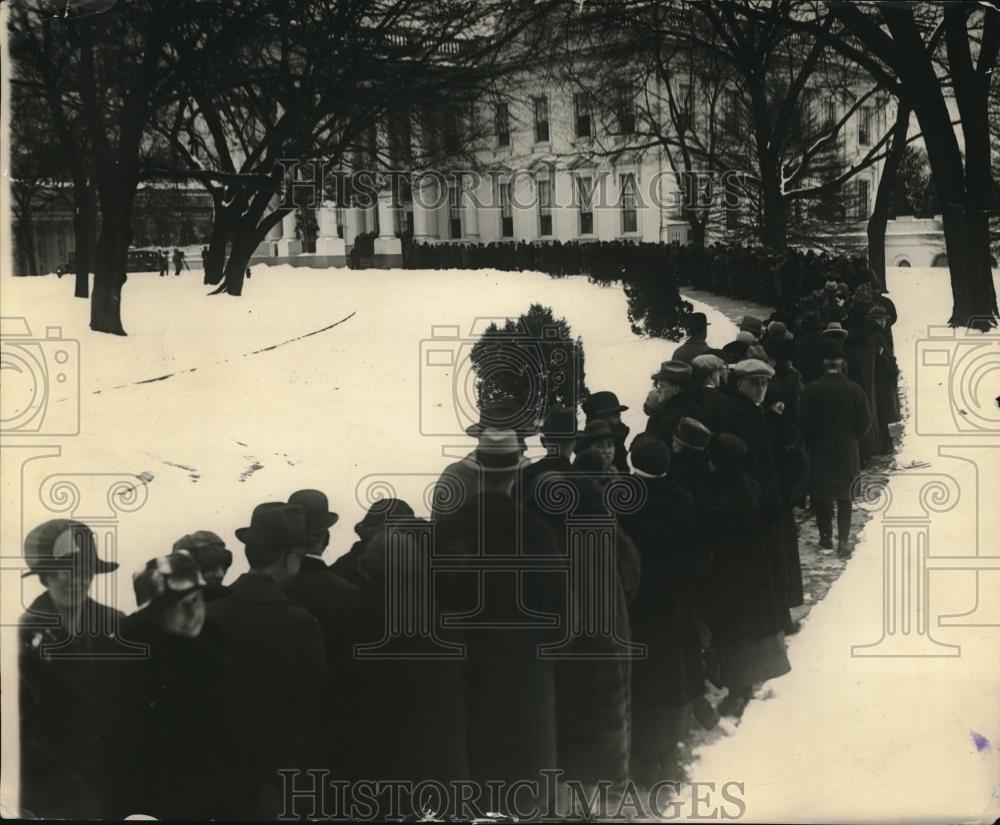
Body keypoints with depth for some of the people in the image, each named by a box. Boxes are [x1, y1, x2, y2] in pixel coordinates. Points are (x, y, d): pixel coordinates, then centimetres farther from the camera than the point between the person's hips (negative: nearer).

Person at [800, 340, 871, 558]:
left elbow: (805, 423, -9)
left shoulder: (811, 390, -12)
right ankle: (843, 540, 0)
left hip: (820, 451, -1)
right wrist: (853, 440, 12)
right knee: (844, 495, 9)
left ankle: (826, 538, 16)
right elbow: (864, 423, -6)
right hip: (847, 451, 1)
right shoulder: (854, 390, -9)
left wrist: (810, 443, 7)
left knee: (822, 495, 12)